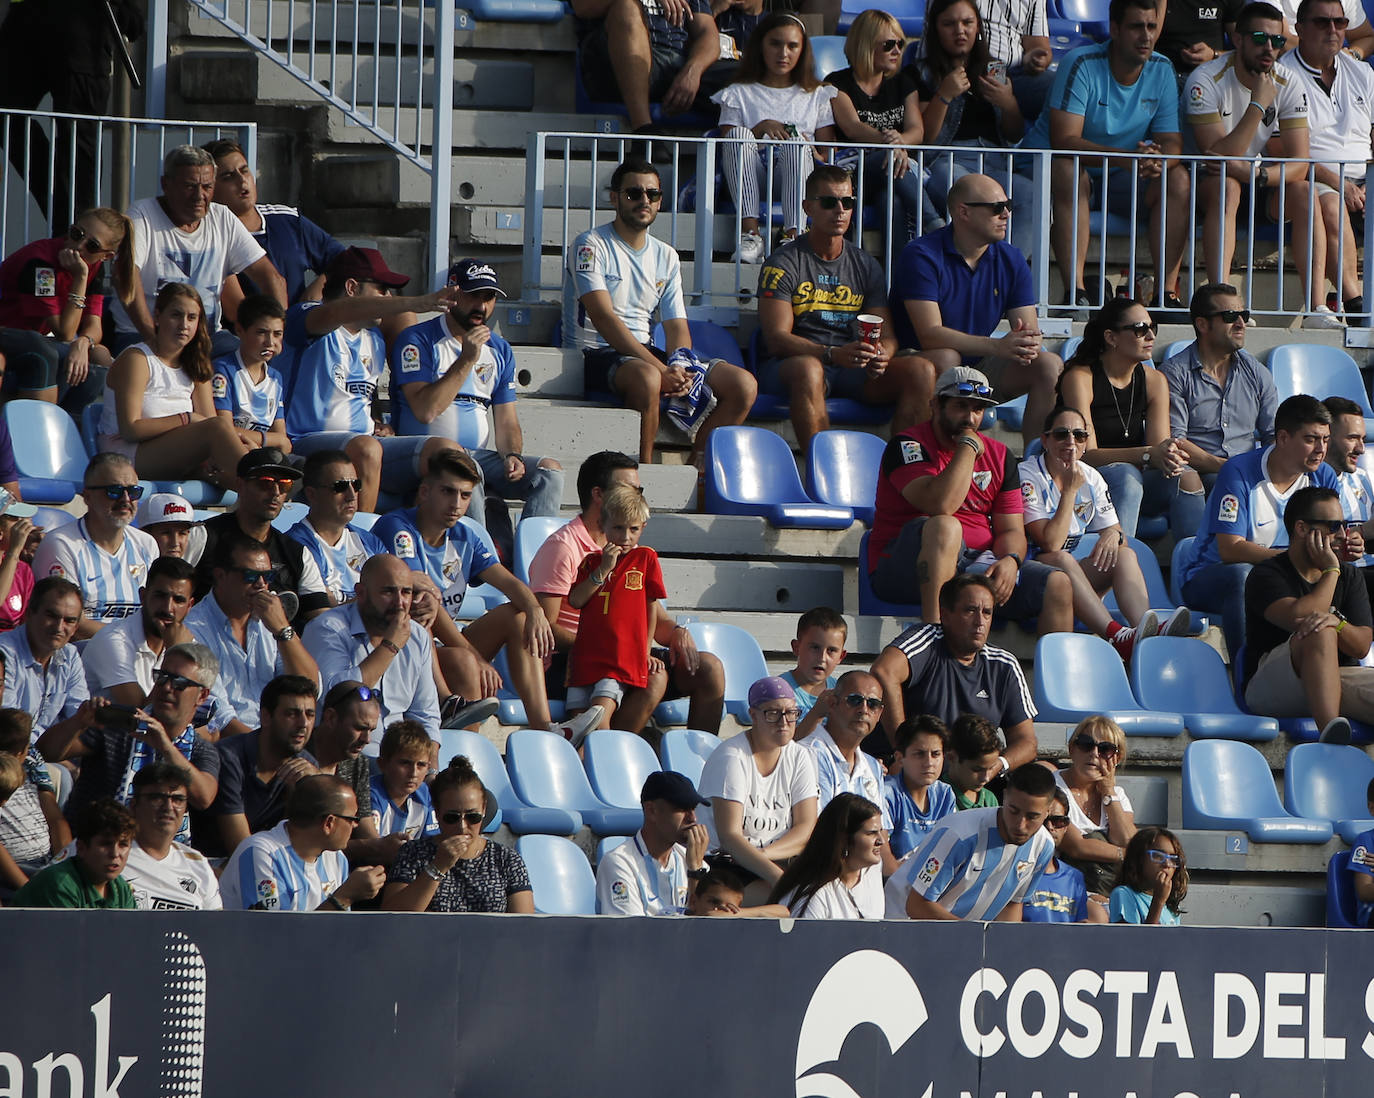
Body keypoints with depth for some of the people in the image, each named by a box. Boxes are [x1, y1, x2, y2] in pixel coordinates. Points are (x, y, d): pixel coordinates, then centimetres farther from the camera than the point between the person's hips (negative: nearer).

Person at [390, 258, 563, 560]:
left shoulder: (499, 350, 17)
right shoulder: (418, 341, -3)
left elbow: (507, 421, 16)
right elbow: (425, 410, -16)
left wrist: (511, 455, -6)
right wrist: (467, 360, -16)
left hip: (480, 456, 6)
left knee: (549, 471, -17)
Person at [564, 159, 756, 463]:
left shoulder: (666, 257, 16)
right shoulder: (592, 245, -6)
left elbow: (677, 326, 10)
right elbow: (604, 318, -17)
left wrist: (679, 368, -15)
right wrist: (661, 370, -25)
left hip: (645, 353, 7)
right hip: (597, 355, -7)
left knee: (744, 385, -10)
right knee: (647, 378, -42)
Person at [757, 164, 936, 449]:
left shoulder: (866, 266, 15)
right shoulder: (784, 263, -1)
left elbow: (886, 336, 9)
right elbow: (777, 338, -11)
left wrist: (880, 356, -17)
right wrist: (833, 355, -28)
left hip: (852, 371, 5)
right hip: (790, 364, -4)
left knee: (922, 370, -20)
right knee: (808, 369, -40)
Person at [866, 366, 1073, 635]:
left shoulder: (999, 456, 15)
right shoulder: (907, 445, -5)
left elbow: (1011, 530, 11)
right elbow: (940, 505, -22)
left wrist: (1009, 561, -13)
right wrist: (968, 448, -11)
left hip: (980, 563, 6)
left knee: (1058, 585, -14)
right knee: (945, 526, -37)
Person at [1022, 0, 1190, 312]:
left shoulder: (1162, 70, -2)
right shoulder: (1082, 65, -20)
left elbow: (1172, 142, -6)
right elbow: (1063, 140, -29)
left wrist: (1159, 158, -33)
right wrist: (1123, 157, -42)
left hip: (1117, 180, 5)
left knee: (1177, 179, -19)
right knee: (1069, 172, -38)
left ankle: (1166, 292, -22)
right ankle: (1074, 291, -44)